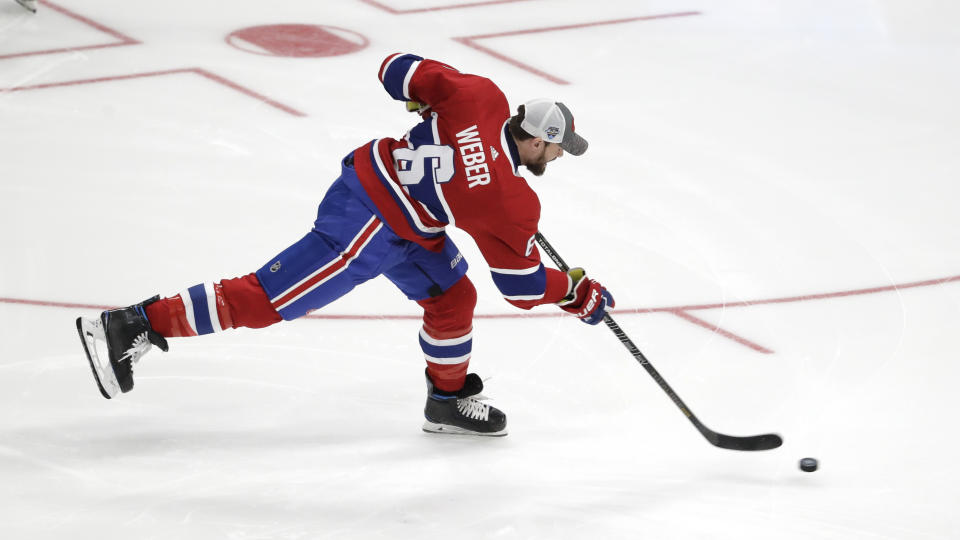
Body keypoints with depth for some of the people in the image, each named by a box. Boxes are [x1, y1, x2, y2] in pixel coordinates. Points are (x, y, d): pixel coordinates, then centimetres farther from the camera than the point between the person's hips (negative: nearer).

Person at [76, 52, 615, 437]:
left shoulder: (479, 97, -5)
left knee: (453, 296, 18)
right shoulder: (513, 206, -18)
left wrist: (431, 103, 22)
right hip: (369, 229, -9)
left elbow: (399, 70, 3)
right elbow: (523, 285, -5)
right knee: (270, 296, -4)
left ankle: (451, 399, 36)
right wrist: (579, 292, 9)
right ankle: (135, 326, -3)